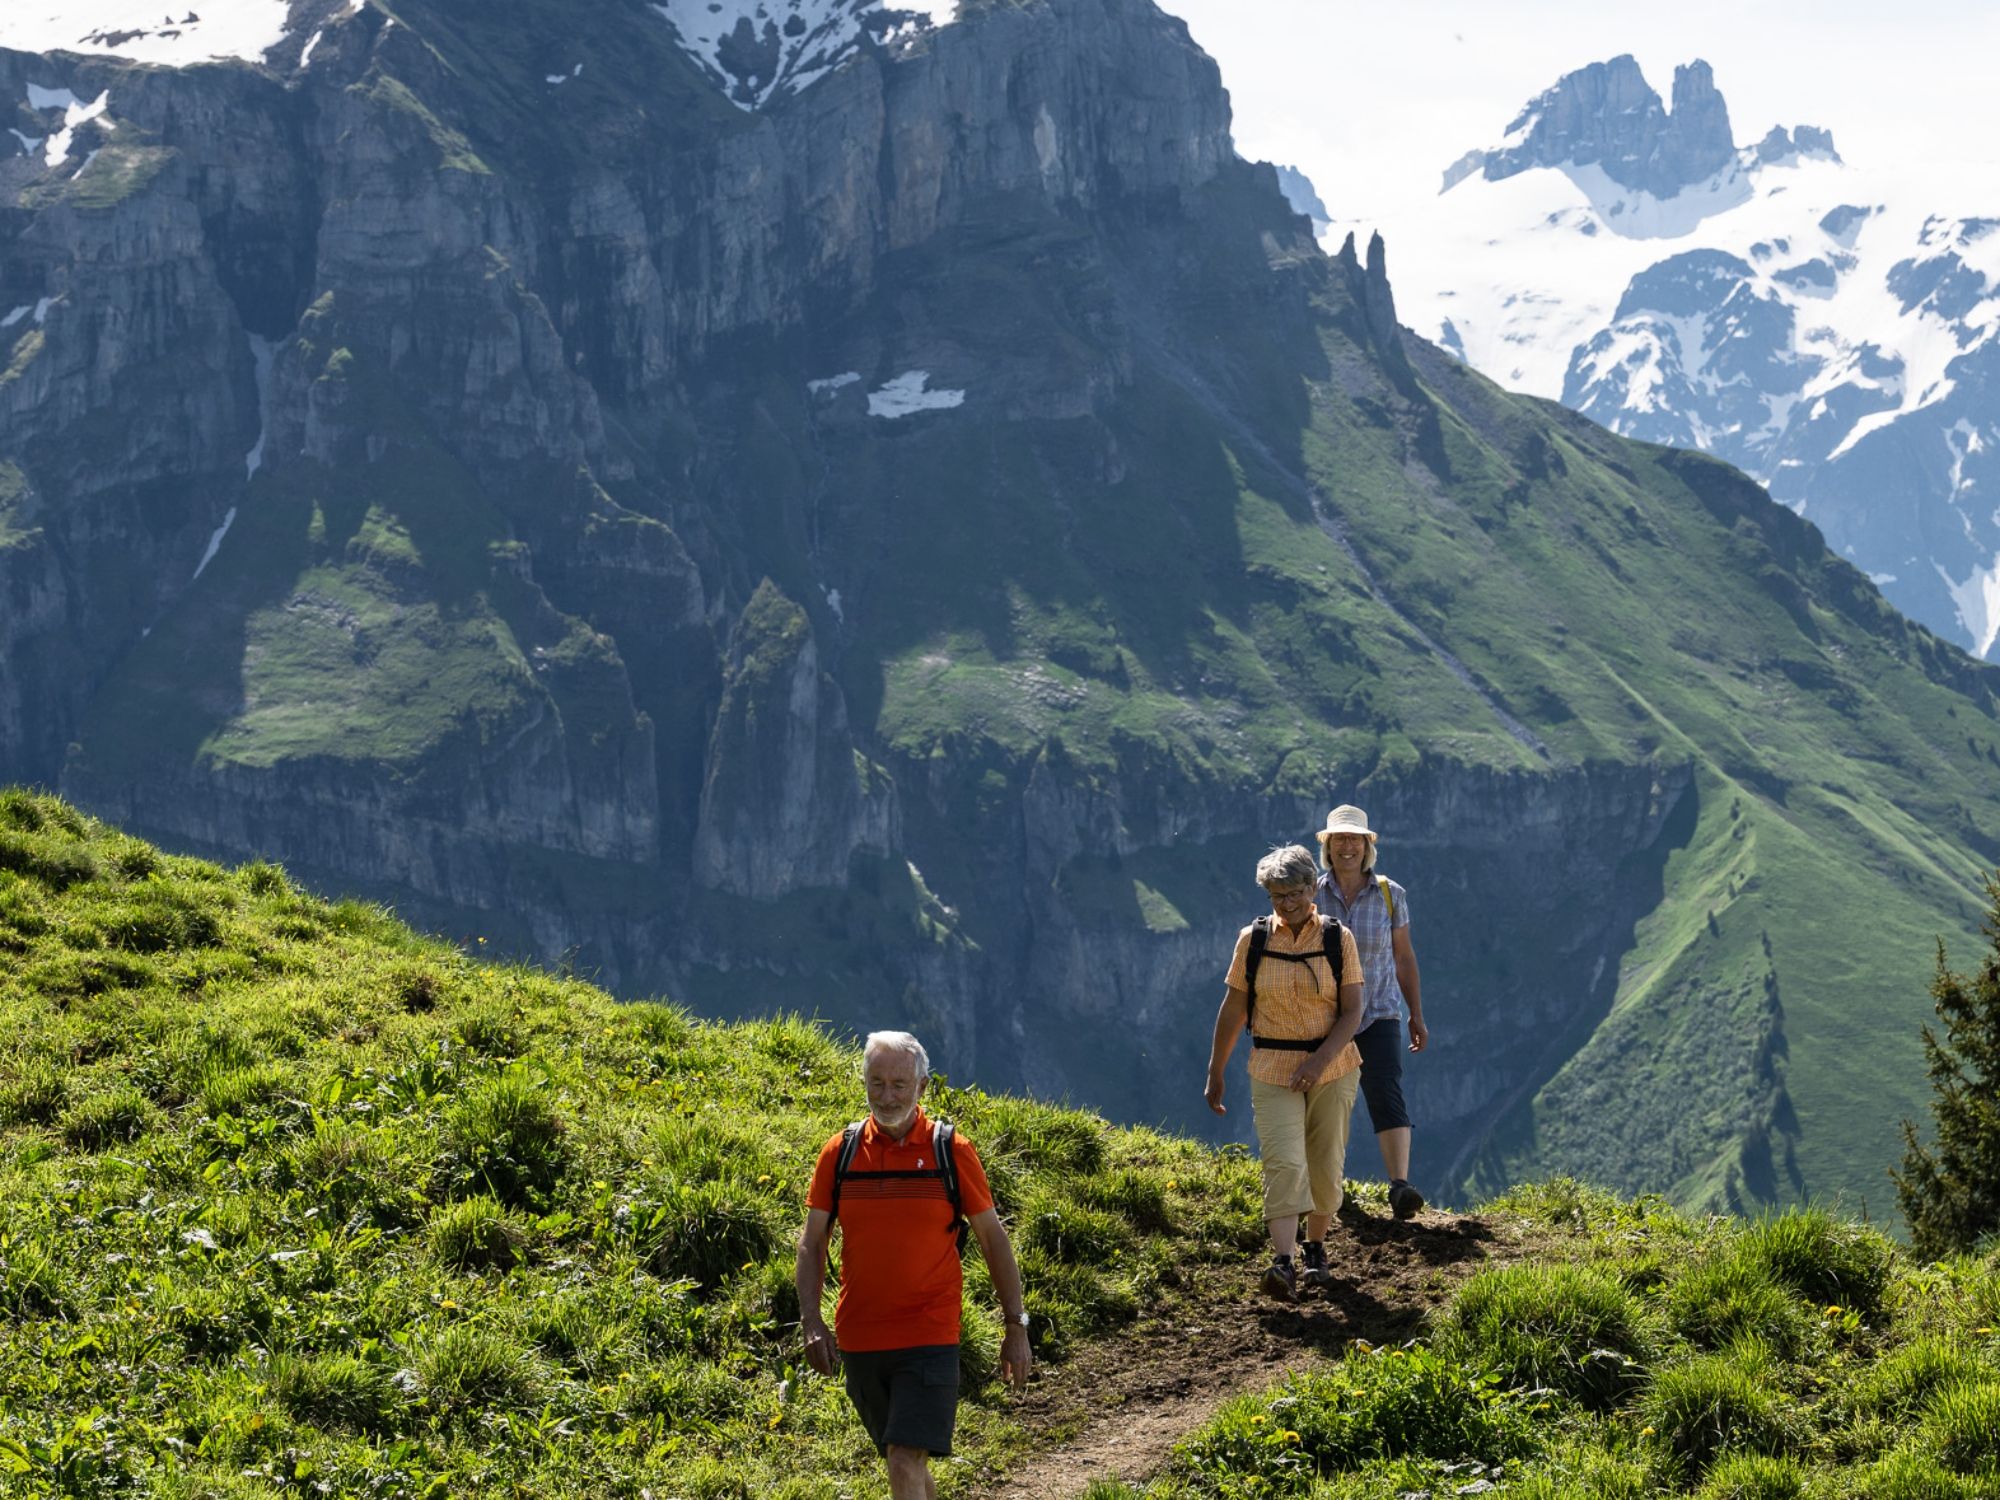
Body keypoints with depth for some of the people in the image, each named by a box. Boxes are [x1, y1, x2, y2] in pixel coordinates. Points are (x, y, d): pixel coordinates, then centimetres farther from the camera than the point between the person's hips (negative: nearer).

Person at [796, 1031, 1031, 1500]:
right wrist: (812, 1324, -5)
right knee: (902, 1459, 16)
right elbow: (812, 1242, 7)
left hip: (929, 1338, -4)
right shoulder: (840, 1153, 3)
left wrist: (1016, 1326, 3)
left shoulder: (951, 1150, -4)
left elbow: (993, 1237, 3)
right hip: (858, 1339, 4)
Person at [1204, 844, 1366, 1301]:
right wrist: (1215, 1073, 7)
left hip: (1332, 1068, 1)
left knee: (1325, 1164, 7)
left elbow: (1352, 1012, -5)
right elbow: (1233, 1010, 5)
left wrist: (1320, 1059, -19)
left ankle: (1316, 1248, 28)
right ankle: (1283, 1263, -25)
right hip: (1273, 1071, -1)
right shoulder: (1253, 940, 0)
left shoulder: (1337, 939, -2)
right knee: (1284, 1163, -15)